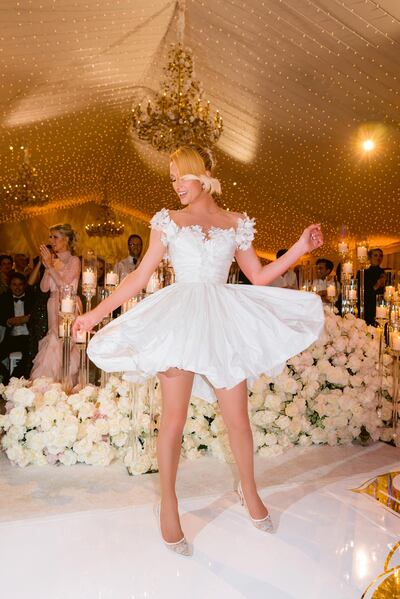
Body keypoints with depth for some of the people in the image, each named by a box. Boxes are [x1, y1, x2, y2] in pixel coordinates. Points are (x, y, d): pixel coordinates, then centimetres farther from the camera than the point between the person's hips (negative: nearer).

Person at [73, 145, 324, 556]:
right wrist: (96, 313, 2)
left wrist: (301, 247, 5)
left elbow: (259, 277, 13)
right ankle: (168, 502, 20)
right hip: (180, 318, -1)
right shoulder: (168, 221, 8)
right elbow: (140, 276, 6)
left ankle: (248, 489, 31)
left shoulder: (236, 224, 11)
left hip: (224, 322, 1)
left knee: (238, 418, 6)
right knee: (174, 419, -1)